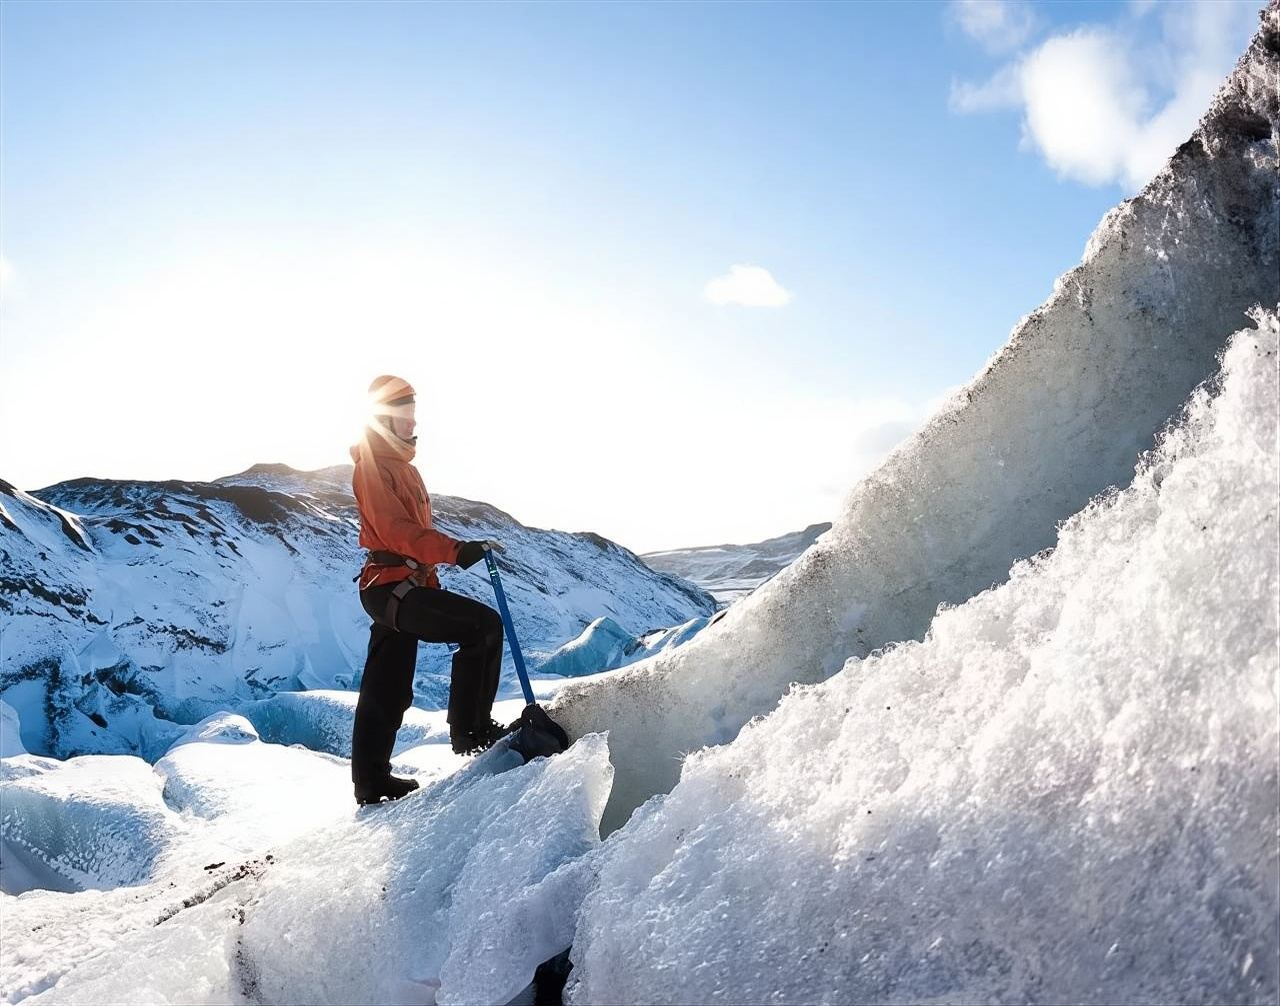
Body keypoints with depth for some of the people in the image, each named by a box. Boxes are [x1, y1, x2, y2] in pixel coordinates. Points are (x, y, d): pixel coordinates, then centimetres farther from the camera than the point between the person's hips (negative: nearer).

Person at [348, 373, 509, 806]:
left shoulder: (401, 466, 22)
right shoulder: (373, 466, -9)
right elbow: (397, 530, -24)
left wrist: (430, 578, 25)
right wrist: (458, 551, -36)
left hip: (396, 588, 10)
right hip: (393, 585, -10)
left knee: (387, 693, 13)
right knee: (483, 625, -18)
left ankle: (372, 782, 21)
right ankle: (471, 731, -13)